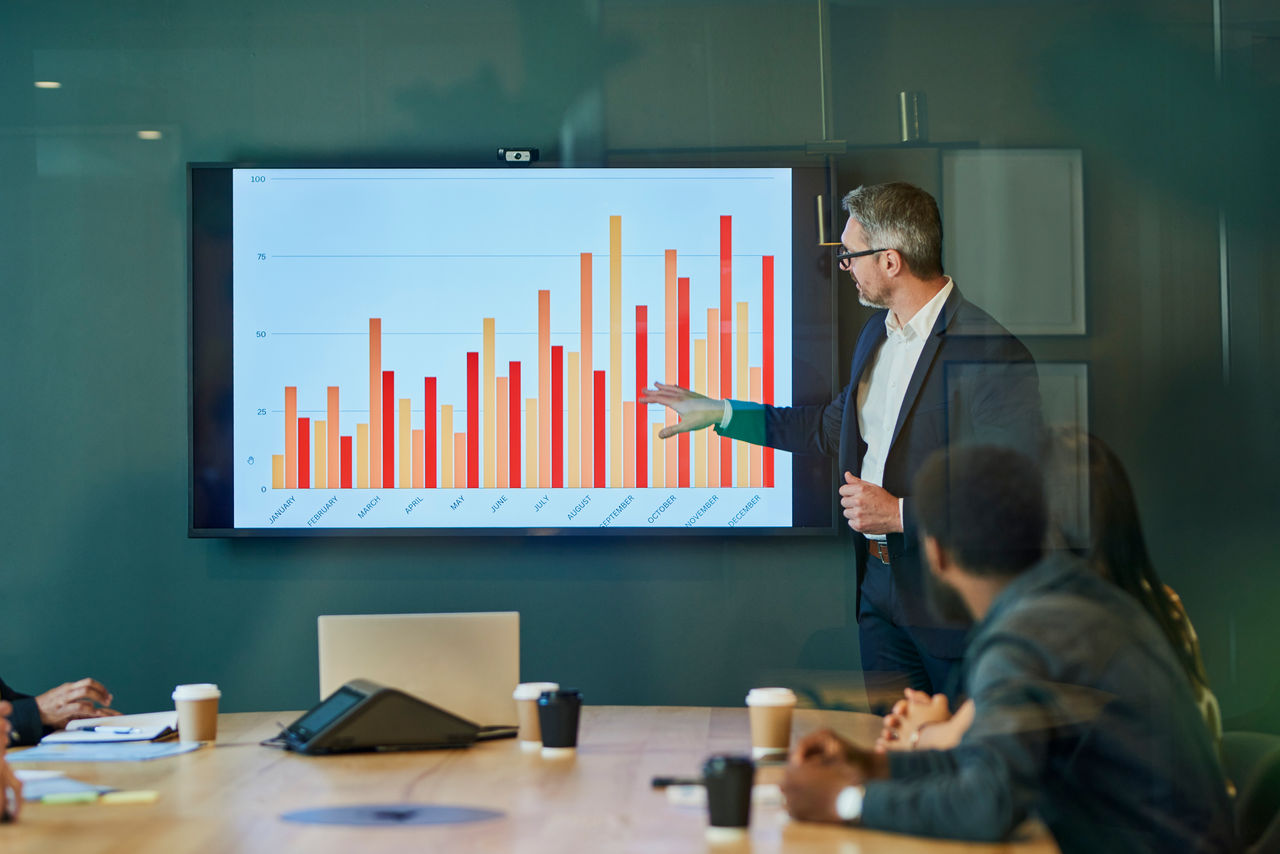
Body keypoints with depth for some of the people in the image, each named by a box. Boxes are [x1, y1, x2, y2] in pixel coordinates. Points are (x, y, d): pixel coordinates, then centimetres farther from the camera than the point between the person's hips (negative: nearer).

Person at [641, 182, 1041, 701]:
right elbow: (834, 427, 26)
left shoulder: (990, 352, -19)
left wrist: (901, 514, -19)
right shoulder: (878, 332, 10)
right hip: (880, 588, 8)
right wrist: (719, 413, 27)